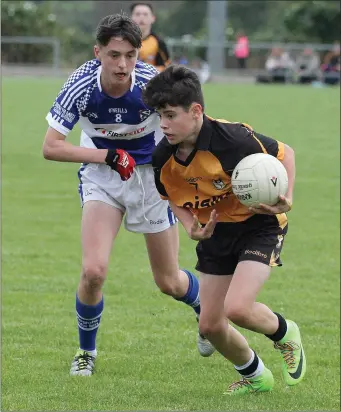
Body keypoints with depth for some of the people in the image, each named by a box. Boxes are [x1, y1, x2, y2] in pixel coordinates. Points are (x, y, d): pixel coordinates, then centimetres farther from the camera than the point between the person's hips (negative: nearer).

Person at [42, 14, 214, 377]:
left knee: (168, 282, 9)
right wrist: (109, 155, -31)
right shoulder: (81, 86, -25)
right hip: (101, 174, 0)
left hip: (151, 172, 0)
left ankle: (207, 312, 45)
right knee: (93, 271, -19)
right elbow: (51, 147, -21)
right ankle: (86, 352, 7)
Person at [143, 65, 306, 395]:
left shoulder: (232, 138, -30)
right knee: (210, 325, 6)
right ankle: (254, 377, 35)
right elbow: (173, 199, 6)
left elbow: (284, 153, -13)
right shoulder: (163, 157, -14)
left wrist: (286, 199, -27)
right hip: (216, 232, 6)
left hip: (259, 224, -6)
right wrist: (192, 228, -13)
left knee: (237, 308, -25)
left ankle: (284, 333, 11)